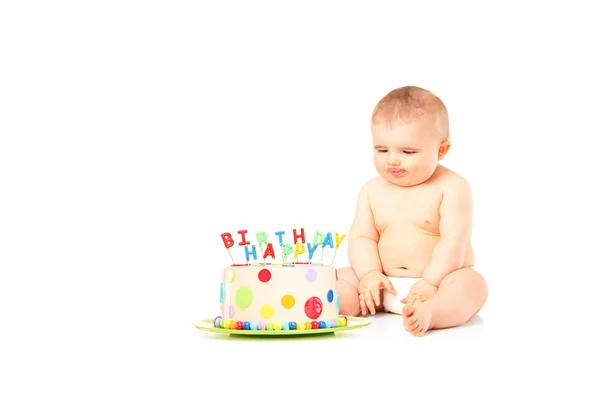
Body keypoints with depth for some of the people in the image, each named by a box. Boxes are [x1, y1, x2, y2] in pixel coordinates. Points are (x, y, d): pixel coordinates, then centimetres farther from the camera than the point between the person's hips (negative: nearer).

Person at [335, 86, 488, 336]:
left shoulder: (452, 187, -8)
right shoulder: (372, 191, 6)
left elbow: (454, 240, -15)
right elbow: (362, 237, 3)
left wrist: (430, 282, -23)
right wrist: (370, 274, -14)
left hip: (438, 280, -4)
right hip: (385, 285, 4)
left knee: (472, 285, -33)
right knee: (338, 277, -10)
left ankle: (427, 313, -57)